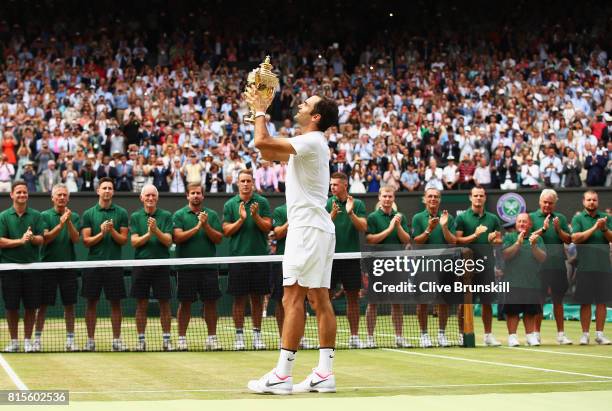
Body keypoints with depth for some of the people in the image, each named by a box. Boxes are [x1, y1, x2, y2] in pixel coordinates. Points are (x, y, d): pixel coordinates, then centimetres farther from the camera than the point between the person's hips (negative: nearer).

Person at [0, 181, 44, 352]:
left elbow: (41, 239, 1)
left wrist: (32, 238, -21)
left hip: (31, 267, 1)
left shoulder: (36, 215, 6)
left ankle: (28, 340, 13)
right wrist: (20, 241, -16)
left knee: (31, 306, 2)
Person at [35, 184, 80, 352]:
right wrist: (60, 225, -21)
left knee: (69, 304, 4)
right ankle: (37, 339, 6)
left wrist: (69, 222, -19)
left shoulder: (74, 216, 7)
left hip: (68, 266, 2)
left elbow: (75, 239, -5)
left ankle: (70, 339, 10)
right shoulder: (44, 215, 2)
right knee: (43, 304, 0)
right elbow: (45, 238, -9)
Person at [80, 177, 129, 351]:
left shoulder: (121, 213, 5)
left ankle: (116, 340, 9)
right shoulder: (88, 214, 5)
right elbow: (86, 241, 0)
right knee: (91, 302, 3)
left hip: (114, 264, 0)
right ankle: (90, 340, 9)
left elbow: (123, 240, 2)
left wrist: (112, 231, -16)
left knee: (115, 303, 2)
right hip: (93, 263, 0)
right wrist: (101, 233, -15)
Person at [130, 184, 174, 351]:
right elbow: (134, 242, -3)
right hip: (141, 264, 0)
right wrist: (148, 234, -19)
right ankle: (141, 340, 12)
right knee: (141, 304, 4)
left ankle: (166, 339, 9)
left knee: (164, 304, 2)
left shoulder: (166, 216, 4)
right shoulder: (135, 216, 5)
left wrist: (156, 230, -20)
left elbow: (168, 241, -4)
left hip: (161, 264, 0)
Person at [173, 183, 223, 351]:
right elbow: (178, 237, -8)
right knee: (185, 302, 1)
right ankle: (182, 338, 7)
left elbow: (219, 238, 2)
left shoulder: (212, 214, 10)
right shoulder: (179, 215, 5)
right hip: (186, 266, -2)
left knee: (211, 302, 3)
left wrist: (206, 225, -12)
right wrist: (197, 227, -14)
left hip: (209, 266, 2)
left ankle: (212, 337, 11)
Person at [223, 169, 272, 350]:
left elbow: (267, 227, -1)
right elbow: (226, 230, 0)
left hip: (259, 256, 1)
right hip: (238, 256, -1)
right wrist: (241, 219, -14)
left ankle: (257, 334, 12)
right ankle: (239, 335, 5)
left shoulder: (262, 202, 5)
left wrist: (256, 216, -18)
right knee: (239, 298, 0)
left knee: (257, 297, 5)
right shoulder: (230, 204, 5)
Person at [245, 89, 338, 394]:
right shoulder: (310, 143, 18)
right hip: (317, 229, 10)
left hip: (308, 228, -10)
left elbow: (261, 142, -20)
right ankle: (324, 374, 3)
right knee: (319, 299, 5)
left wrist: (260, 112, -2)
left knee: (293, 298, -11)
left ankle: (282, 375, -14)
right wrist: (261, 111, 21)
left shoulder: (311, 141, -12)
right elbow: (269, 153, 27)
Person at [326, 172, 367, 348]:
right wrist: (333, 215, -23)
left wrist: (351, 213, -21)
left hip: (351, 256, 1)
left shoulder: (358, 204, 4)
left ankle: (354, 337, 9)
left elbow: (363, 227, -6)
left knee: (353, 297, 4)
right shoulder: (327, 204, 3)